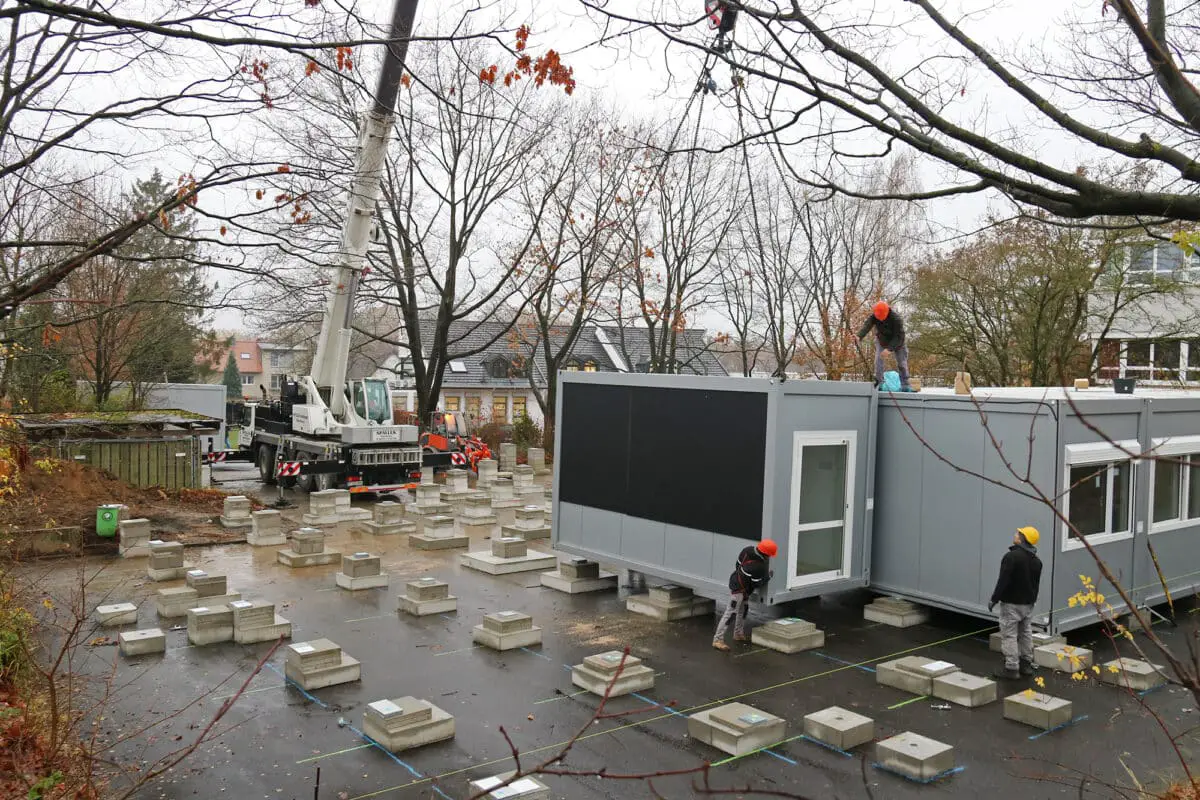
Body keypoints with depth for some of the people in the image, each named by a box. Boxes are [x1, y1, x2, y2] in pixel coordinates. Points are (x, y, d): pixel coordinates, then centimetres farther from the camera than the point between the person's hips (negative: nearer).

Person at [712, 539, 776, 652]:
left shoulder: (748, 550, -11)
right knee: (731, 613, -8)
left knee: (743, 610, 24)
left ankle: (739, 634, 39)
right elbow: (756, 584, -17)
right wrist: (768, 576, -4)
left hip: (736, 582, 10)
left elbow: (738, 564, 5)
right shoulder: (758, 566, -31)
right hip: (739, 589, -10)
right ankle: (718, 640, -8)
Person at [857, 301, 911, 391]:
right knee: (878, 360, -15)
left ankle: (905, 386, 11)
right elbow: (866, 326, -38)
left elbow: (899, 336, -35)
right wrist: (859, 337, -59)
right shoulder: (873, 316, -24)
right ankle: (879, 382, -9)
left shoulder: (896, 318, -35)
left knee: (902, 363, 1)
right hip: (881, 340, 3)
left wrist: (889, 348, -45)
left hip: (897, 342, -2)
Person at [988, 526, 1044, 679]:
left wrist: (994, 599, -16)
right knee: (1026, 633, 19)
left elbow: (1003, 580, -23)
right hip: (1028, 603, 8)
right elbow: (1036, 584, 15)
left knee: (1009, 635, -3)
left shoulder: (1012, 556, -20)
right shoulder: (1036, 561, 7)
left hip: (1011, 603, -8)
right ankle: (1026, 664, 28)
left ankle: (1012, 668, -2)